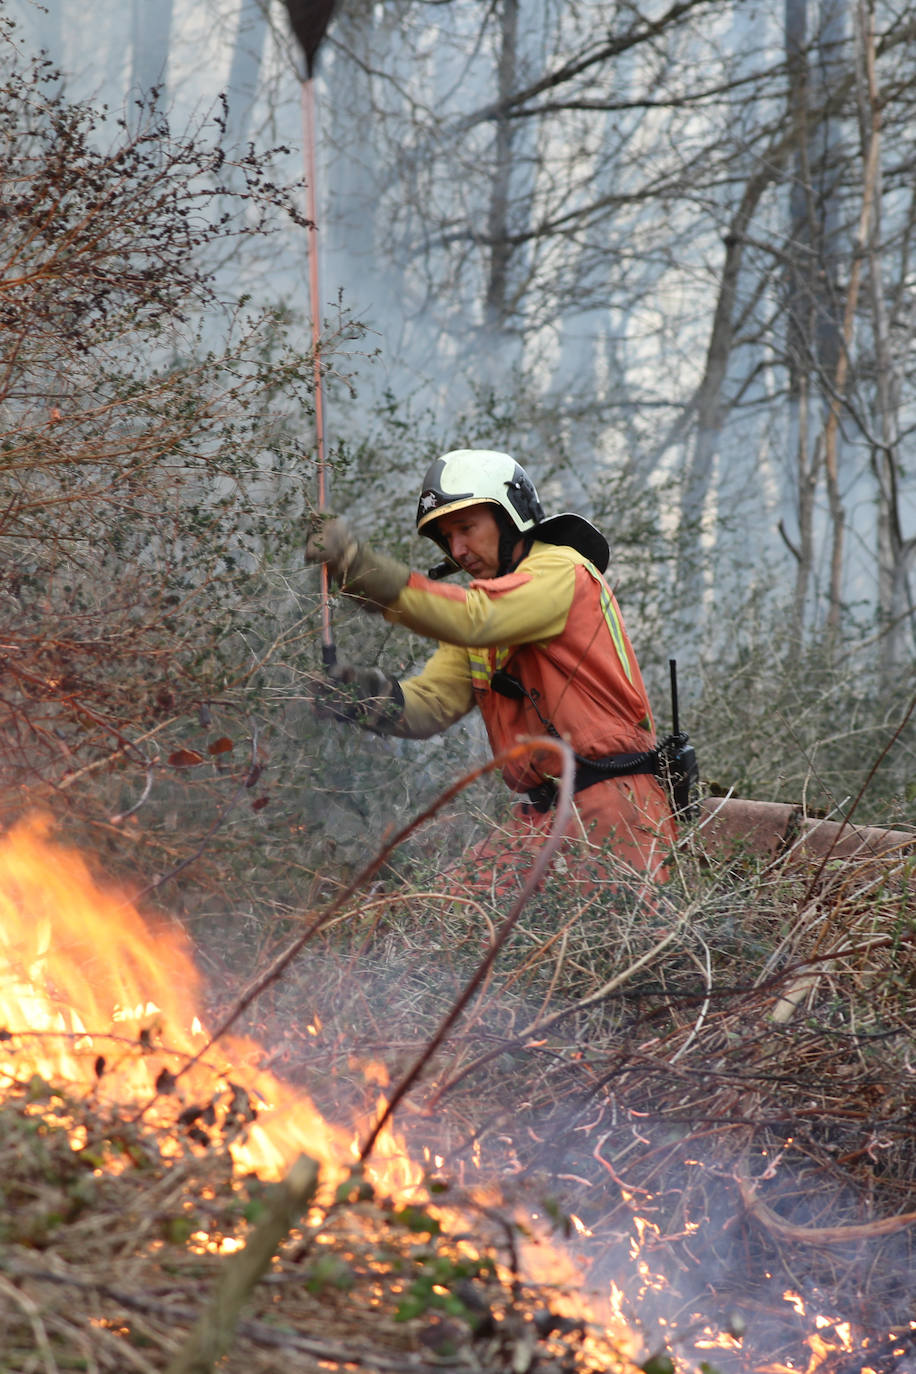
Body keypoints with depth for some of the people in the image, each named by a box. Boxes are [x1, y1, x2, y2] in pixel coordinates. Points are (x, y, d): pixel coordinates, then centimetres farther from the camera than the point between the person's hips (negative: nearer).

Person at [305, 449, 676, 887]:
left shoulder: (561, 571, -7)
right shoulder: (481, 599, 19)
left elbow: (472, 620, -25)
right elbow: (431, 703, 8)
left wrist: (357, 562, -29)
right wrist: (375, 698, -16)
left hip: (613, 805, -8)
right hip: (542, 814, 8)